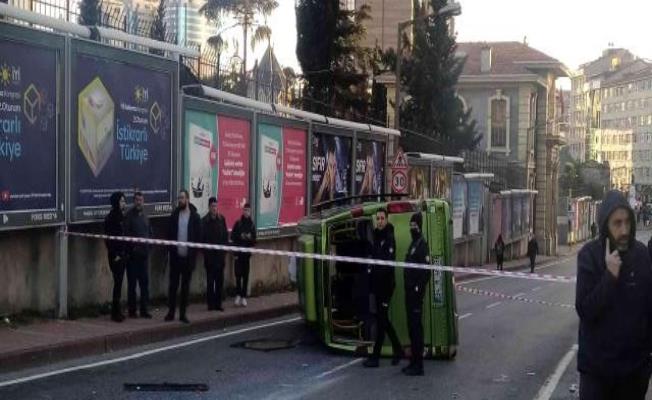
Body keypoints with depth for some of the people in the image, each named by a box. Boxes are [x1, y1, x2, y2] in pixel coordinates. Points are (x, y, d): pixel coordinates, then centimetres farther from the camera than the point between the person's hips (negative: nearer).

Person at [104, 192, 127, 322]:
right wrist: (114, 255, -15)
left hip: (122, 254, 7)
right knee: (118, 282, -6)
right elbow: (108, 238, -14)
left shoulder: (121, 216, 12)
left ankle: (116, 311, 16)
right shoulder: (110, 218, -11)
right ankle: (115, 312, 0)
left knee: (119, 282, 10)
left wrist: (125, 252, 10)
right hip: (115, 256, -7)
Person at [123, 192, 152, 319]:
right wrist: (133, 246, -15)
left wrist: (148, 248, 5)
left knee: (145, 282, 6)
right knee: (132, 283, -1)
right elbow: (126, 235, -10)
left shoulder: (145, 217, 14)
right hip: (133, 254, -6)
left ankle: (144, 310, 12)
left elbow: (150, 233, 18)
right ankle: (132, 310, 5)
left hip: (143, 254, 6)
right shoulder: (129, 216, -5)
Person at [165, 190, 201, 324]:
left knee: (185, 286, 5)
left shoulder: (195, 216, -2)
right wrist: (170, 249, -4)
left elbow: (198, 237, -2)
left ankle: (183, 313, 12)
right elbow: (170, 234, 7)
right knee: (173, 285, 4)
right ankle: (171, 312, 13)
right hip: (175, 256, 2)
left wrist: (194, 252, -9)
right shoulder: (174, 215, 5)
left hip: (188, 257, -1)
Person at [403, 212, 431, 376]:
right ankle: (414, 362, 21)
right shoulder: (413, 244, 18)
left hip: (416, 293, -10)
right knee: (412, 326, 13)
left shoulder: (422, 245, -13)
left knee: (416, 327, -7)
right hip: (410, 293, 10)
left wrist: (419, 288, -21)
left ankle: (418, 366, -4)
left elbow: (426, 270, -20)